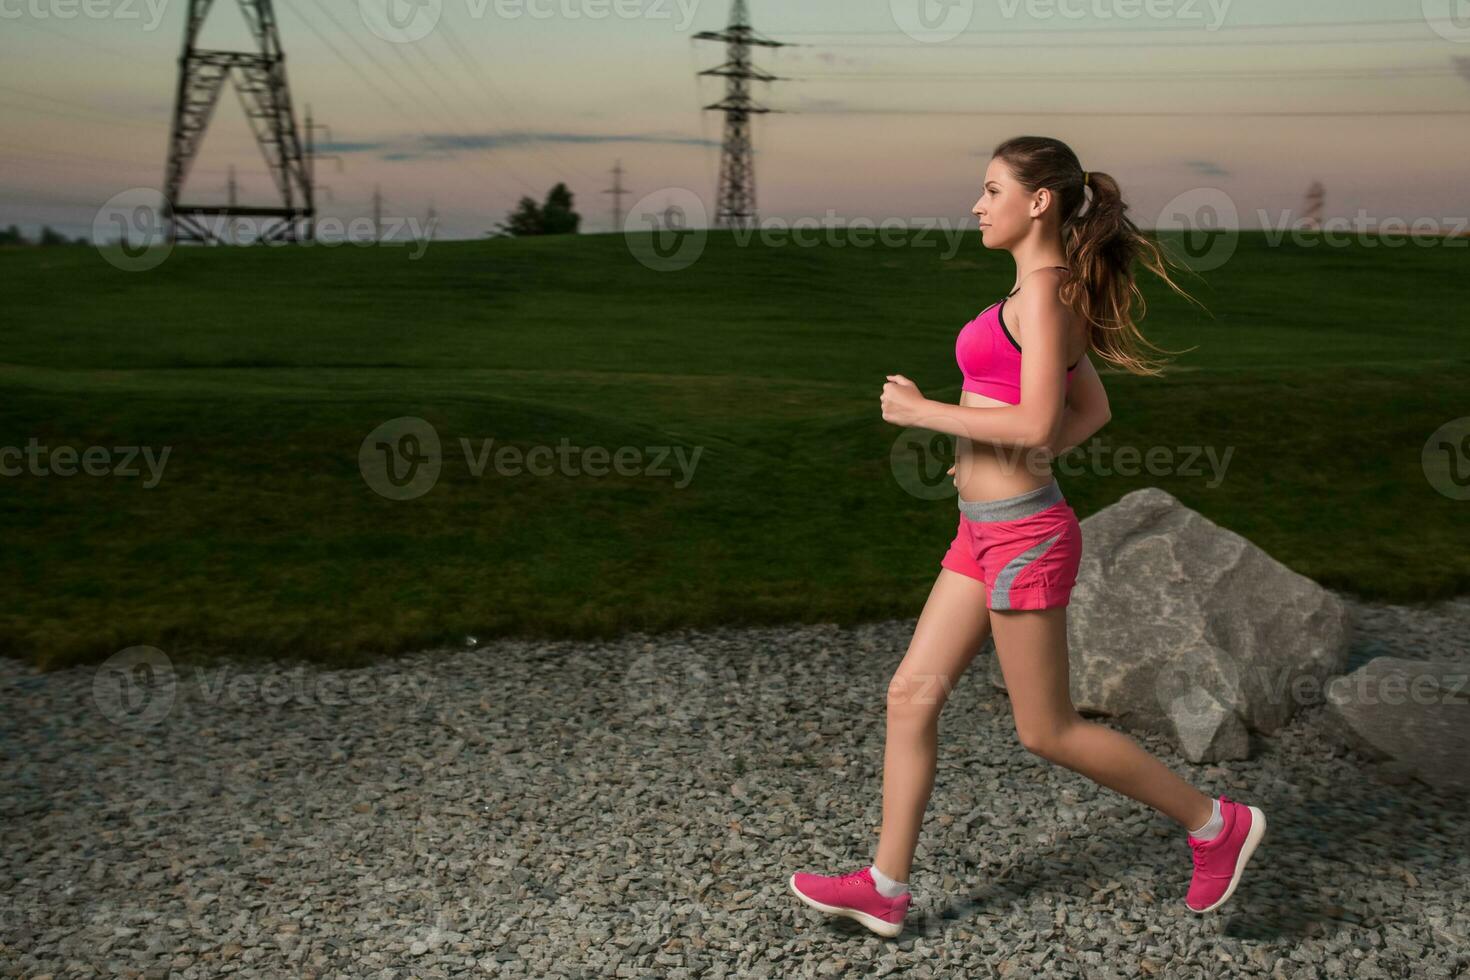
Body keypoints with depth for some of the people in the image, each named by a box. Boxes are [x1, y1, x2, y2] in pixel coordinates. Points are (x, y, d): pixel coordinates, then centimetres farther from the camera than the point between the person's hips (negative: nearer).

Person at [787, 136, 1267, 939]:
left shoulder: (1042, 291, -17)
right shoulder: (1054, 296, 12)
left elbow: (1036, 425, -25)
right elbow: (1090, 412, 20)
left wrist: (922, 411, -16)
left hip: (1021, 539, -10)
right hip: (992, 531, 10)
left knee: (1046, 731, 4)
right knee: (911, 695, 9)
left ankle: (1215, 823, 19)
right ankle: (885, 886, 17)